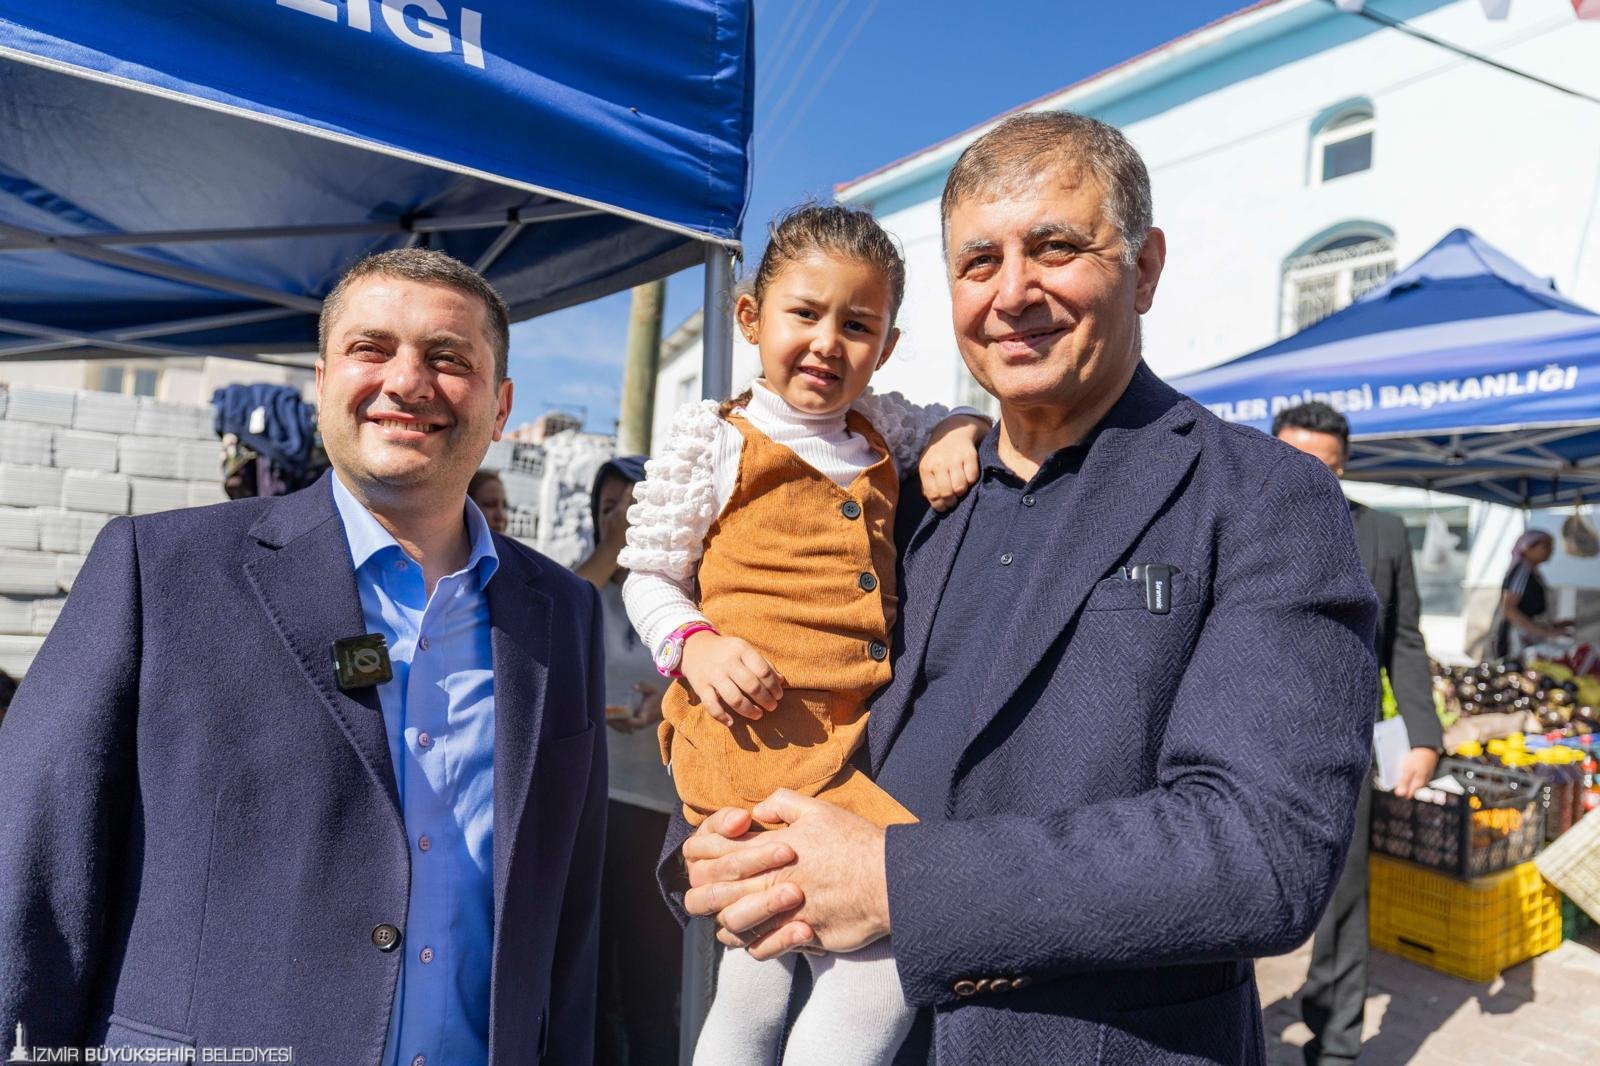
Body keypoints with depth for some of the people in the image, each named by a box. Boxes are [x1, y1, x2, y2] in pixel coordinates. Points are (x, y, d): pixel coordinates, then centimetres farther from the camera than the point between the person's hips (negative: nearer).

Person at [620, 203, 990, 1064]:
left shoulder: (884, 434, 14)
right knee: (883, 967, -15)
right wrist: (695, 645, -15)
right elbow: (649, 580, 5)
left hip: (860, 741, 5)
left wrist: (961, 434, 6)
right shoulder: (716, 444, 0)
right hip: (760, 736, -5)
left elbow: (987, 422, 30)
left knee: (757, 979, 14)